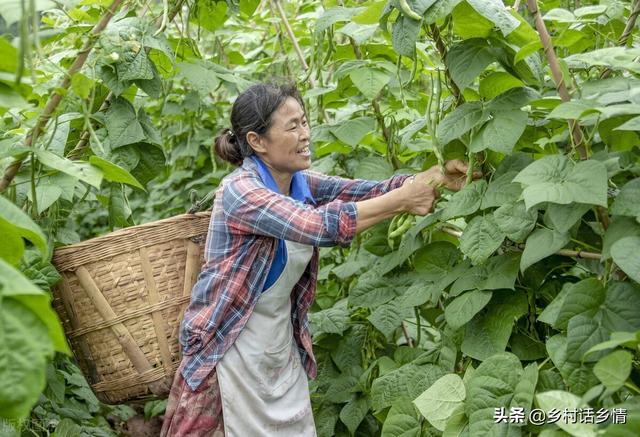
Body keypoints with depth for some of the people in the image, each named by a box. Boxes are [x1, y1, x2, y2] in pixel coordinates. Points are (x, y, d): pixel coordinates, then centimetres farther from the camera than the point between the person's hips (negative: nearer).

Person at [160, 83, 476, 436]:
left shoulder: (301, 183, 1)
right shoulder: (239, 190, -21)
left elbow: (369, 190, -7)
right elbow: (319, 225, -32)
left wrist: (438, 177, -22)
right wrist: (403, 201, -29)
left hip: (283, 347, 7)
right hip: (230, 350, -6)